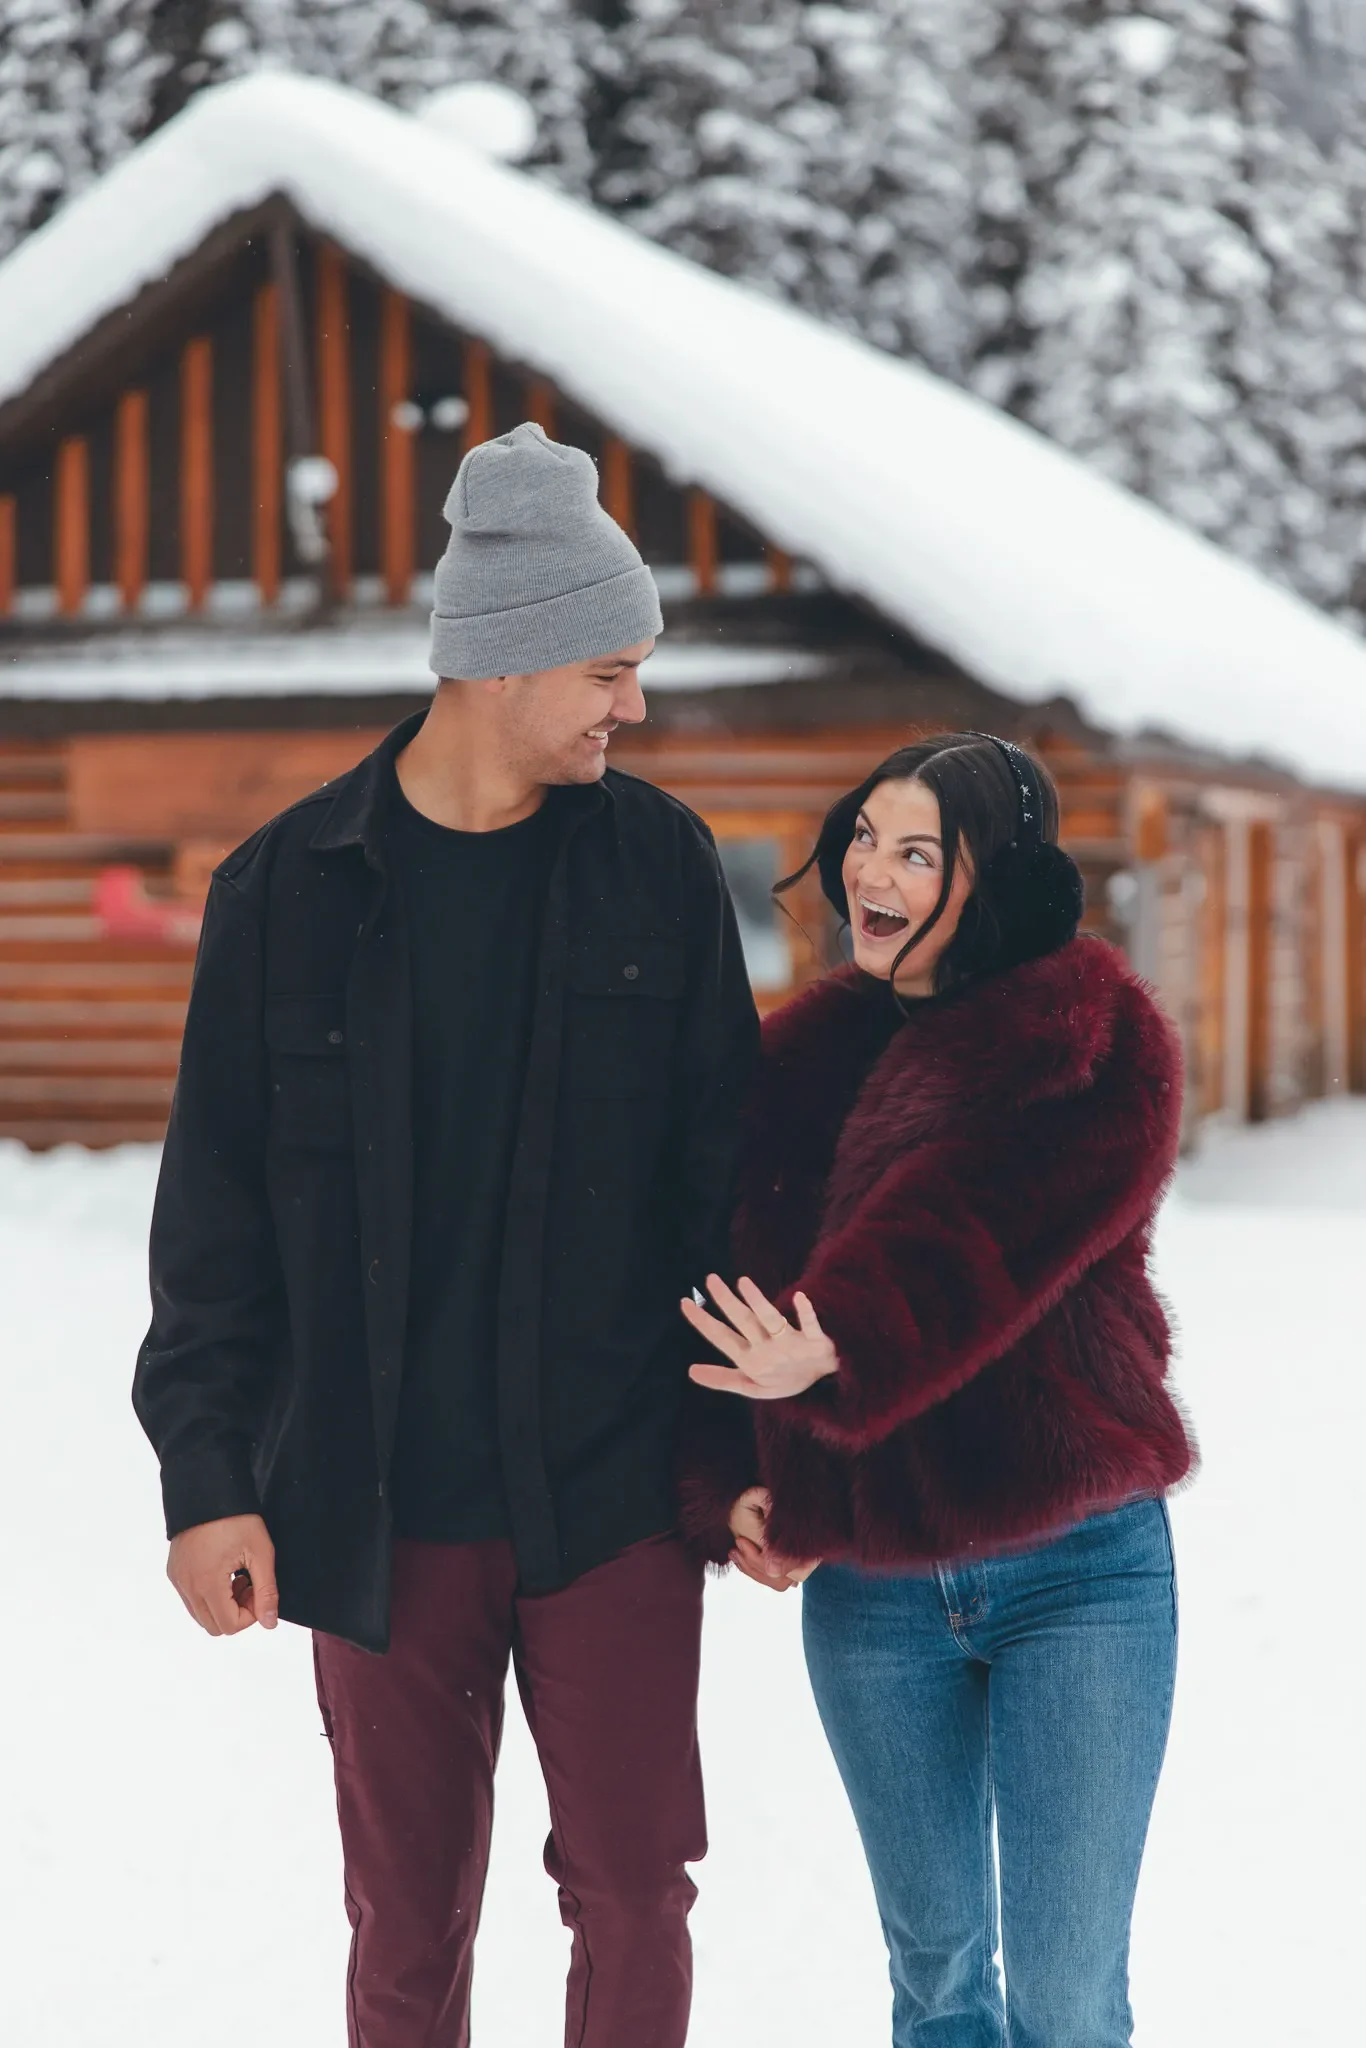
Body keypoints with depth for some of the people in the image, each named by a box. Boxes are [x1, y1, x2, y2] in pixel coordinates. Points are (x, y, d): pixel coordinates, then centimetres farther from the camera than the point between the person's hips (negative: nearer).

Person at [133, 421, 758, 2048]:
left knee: (633, 1899, 2)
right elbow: (214, 1211, 2)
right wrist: (207, 1474, -3)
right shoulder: (288, 889, 0)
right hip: (380, 1514, 0)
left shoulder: (656, 862, 2)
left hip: (611, 1492, 1)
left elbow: (723, 1167, 5)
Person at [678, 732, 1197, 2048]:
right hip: (867, 1581, 5)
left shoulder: (1091, 1045, -9)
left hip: (1072, 1568, -4)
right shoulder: (806, 1054, 6)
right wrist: (727, 1488, -5)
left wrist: (843, 1349, -41)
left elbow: (989, 1231, -27)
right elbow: (738, 1278, 7)